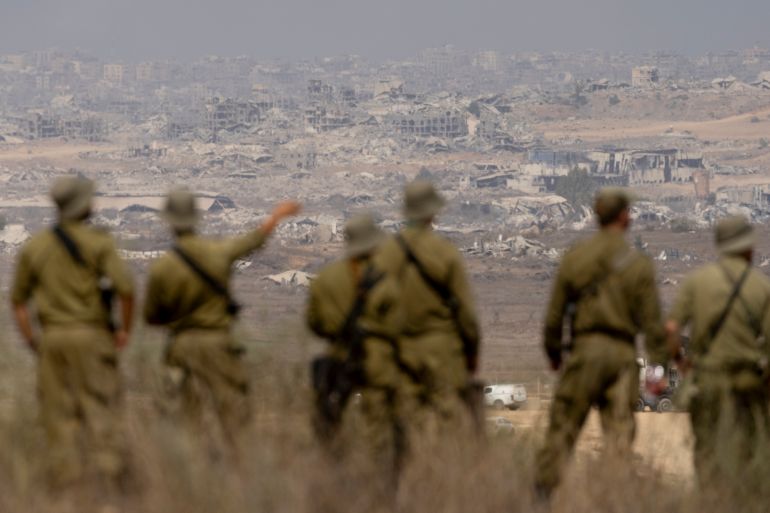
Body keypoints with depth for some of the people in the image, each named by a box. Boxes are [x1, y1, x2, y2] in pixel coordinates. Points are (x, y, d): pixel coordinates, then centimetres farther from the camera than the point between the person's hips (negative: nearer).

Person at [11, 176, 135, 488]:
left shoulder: (35, 247, 6)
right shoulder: (98, 242, -8)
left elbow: (18, 299, 11)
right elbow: (125, 288, -17)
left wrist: (30, 339, 15)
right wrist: (125, 329, -4)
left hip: (52, 336, 4)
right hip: (91, 334, -4)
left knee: (60, 416, 8)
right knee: (101, 411, -1)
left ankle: (66, 477, 6)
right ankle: (108, 471, -8)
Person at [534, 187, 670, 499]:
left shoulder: (574, 258, 2)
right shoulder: (639, 265, -1)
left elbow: (554, 313, 5)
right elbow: (652, 321, -2)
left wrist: (553, 352, 17)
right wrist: (658, 365, 2)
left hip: (585, 348, 1)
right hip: (623, 354, 0)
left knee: (562, 426, 5)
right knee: (620, 431, 2)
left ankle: (543, 491, 4)